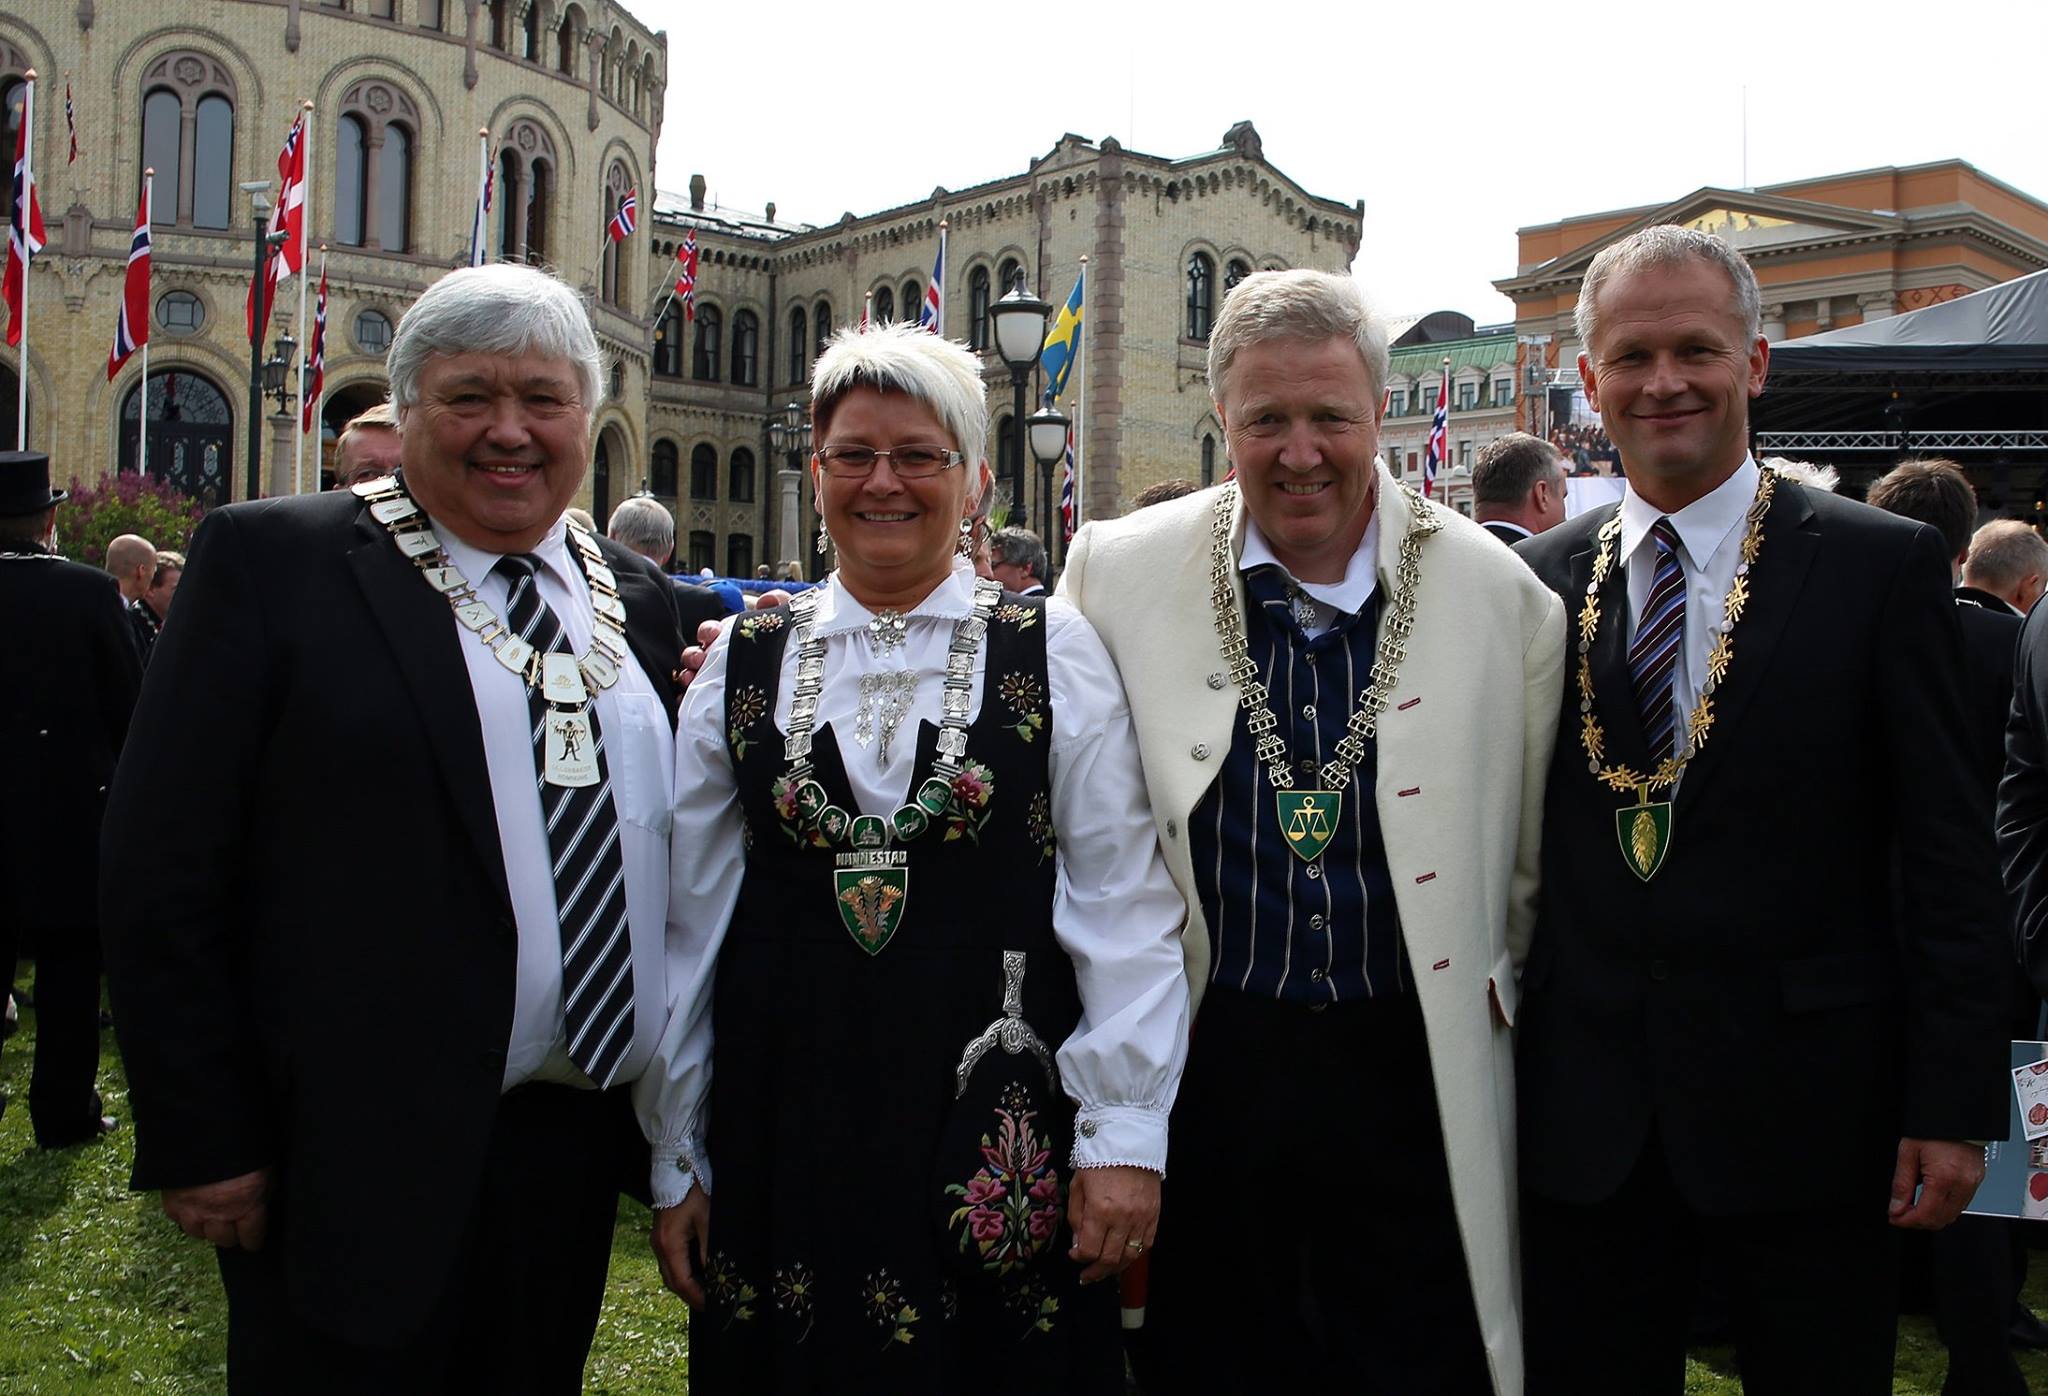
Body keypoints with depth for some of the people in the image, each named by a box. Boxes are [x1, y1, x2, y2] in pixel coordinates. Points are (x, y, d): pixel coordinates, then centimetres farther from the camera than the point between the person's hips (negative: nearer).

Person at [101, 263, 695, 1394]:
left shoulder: (634, 597, 9)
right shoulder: (271, 561, -6)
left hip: (577, 1147, 5)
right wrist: (201, 1145, -10)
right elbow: (159, 868, -9)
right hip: (364, 1163, -5)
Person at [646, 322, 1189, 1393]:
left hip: (996, 1132, -2)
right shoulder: (744, 663, 5)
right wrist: (676, 1162, 9)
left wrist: (1125, 1133, -7)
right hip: (782, 1129, 2)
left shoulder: (1054, 651, -1)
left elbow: (1125, 906, -3)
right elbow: (691, 920, 8)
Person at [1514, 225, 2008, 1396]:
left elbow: (1948, 859, -4)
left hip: (1808, 1106, -2)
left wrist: (1955, 1104, -7)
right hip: (1588, 1111, 2)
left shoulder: (1885, 566, -3)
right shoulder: (1536, 582, 4)